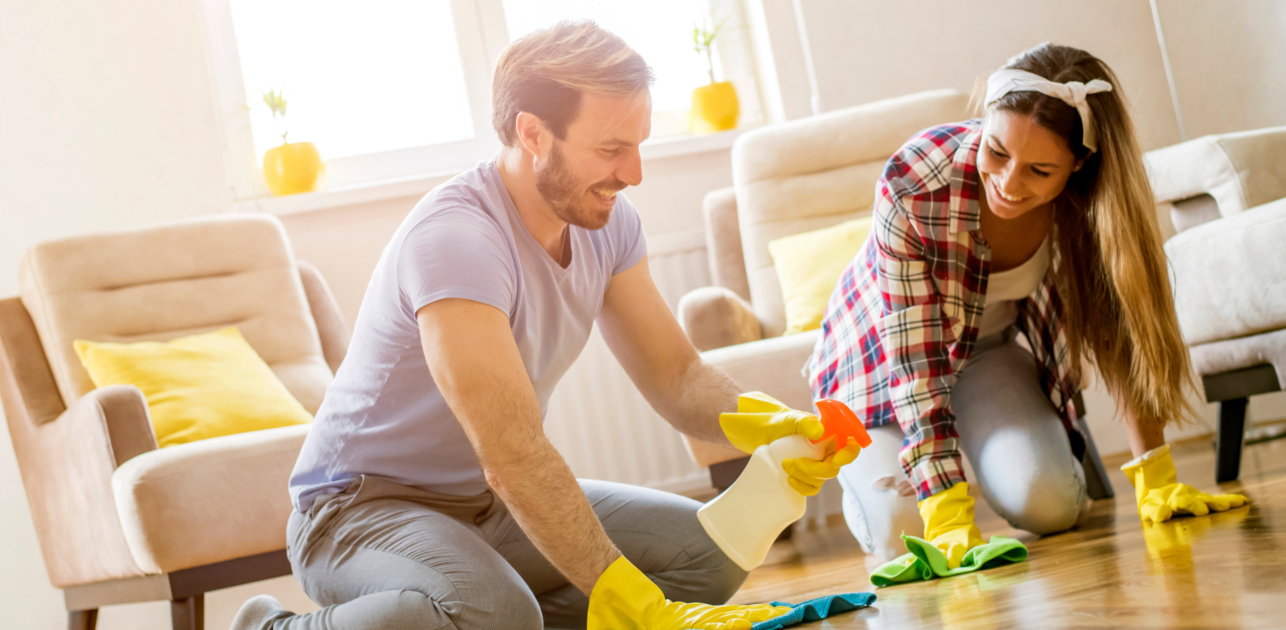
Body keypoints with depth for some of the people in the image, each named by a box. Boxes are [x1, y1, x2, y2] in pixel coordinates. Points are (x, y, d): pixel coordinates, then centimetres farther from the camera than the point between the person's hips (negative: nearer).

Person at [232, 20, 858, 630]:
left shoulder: (606, 221, -2)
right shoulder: (453, 238, -28)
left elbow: (676, 374, 1)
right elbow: (514, 460, -33)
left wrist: (764, 424, -23)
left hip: (490, 504, 8)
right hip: (362, 507, -7)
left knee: (709, 550, -7)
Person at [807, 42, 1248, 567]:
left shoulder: (1091, 200, -26)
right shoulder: (910, 188, -36)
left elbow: (1123, 332, -19)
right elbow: (915, 362, -33)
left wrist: (1157, 480, -26)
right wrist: (949, 517, -38)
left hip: (992, 344, 2)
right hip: (885, 352, -2)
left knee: (1049, 505, -20)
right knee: (903, 533, -19)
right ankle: (866, 472, 15)